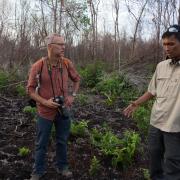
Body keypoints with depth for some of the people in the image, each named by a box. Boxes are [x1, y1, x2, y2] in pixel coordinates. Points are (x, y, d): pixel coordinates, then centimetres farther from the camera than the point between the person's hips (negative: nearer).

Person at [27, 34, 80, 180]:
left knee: (62, 141, 17)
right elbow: (30, 89, -8)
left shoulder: (67, 63, -6)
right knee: (42, 143, 12)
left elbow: (77, 80, 11)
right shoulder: (38, 66, -15)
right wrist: (45, 102, -20)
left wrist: (72, 95, -2)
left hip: (63, 110, 3)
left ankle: (62, 166, 38)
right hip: (45, 112, -3)